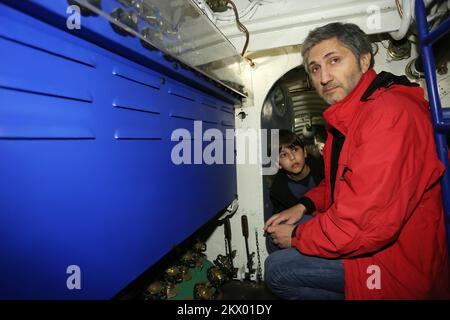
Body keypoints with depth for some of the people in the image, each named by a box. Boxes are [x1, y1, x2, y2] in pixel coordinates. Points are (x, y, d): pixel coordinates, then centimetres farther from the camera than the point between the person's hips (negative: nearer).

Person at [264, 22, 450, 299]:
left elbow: (368, 224, -32)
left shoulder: (390, 112, -27)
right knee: (278, 227, 16)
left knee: (276, 270, -14)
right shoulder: (345, 117, 9)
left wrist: (296, 236, -16)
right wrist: (304, 206, 2)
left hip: (397, 263, -10)